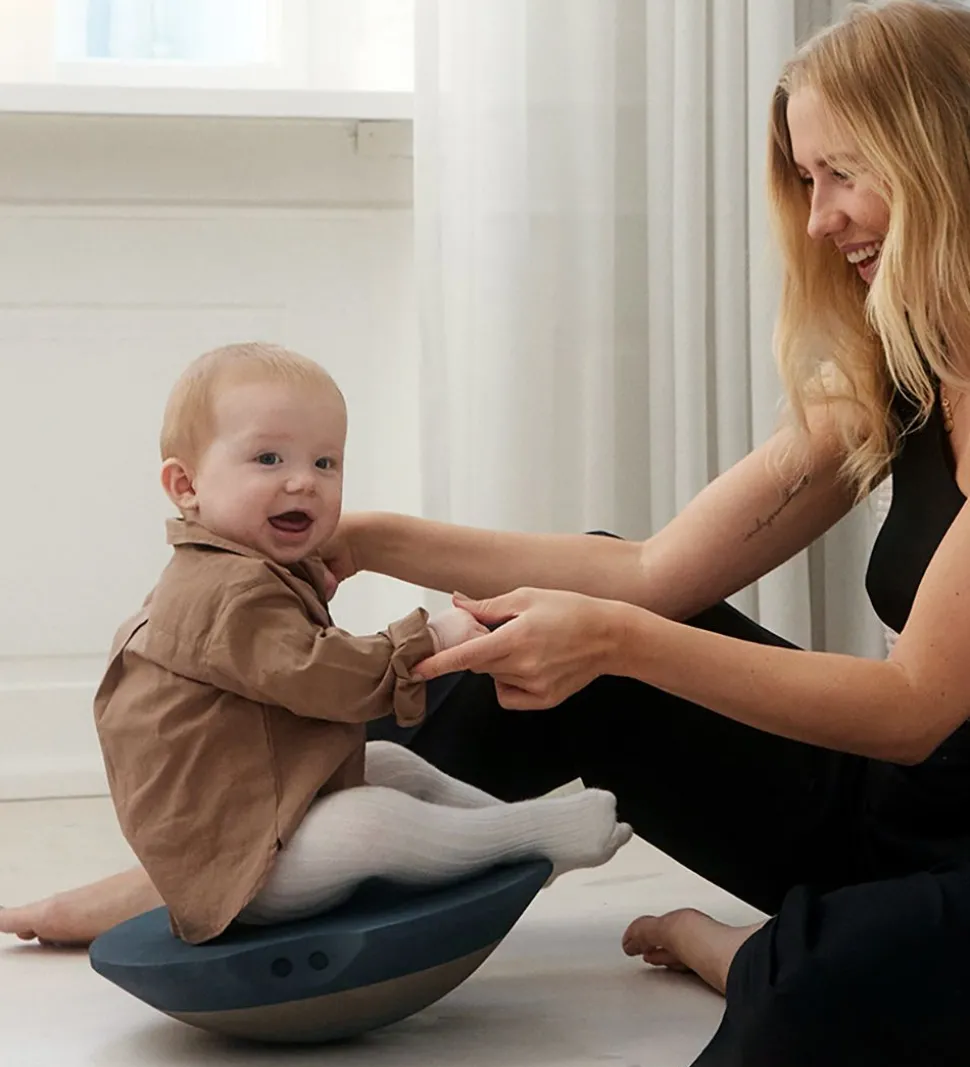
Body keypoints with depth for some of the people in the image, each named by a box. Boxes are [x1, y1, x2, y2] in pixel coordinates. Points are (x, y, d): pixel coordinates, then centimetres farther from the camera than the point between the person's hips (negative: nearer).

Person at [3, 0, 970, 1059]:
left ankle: (744, 958, -4)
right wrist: (370, 541, 2)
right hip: (880, 809, 8)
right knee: (563, 649, 4)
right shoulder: (882, 382, 7)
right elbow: (657, 572, 3)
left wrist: (618, 639, -27)